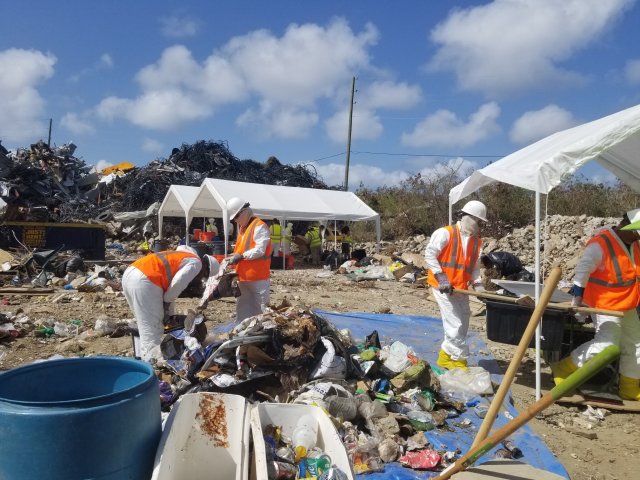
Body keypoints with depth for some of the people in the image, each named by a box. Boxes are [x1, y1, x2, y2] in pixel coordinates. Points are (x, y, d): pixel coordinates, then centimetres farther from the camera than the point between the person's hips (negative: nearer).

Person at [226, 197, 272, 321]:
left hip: (258, 278, -9)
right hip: (244, 277, 9)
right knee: (243, 310, 15)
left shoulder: (259, 226, -12)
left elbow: (259, 250, -21)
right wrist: (235, 257, 5)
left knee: (261, 310, -3)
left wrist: (242, 256, -24)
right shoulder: (242, 227, 17)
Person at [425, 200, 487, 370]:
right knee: (455, 324, -9)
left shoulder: (476, 241, 12)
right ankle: (460, 360, 4)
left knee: (462, 324, 14)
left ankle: (446, 357, 28)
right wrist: (441, 277, -20)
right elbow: (429, 254, -15)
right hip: (443, 287, -8)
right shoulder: (445, 233, -10)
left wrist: (477, 282, -5)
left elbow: (475, 266, 14)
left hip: (461, 289, 8)